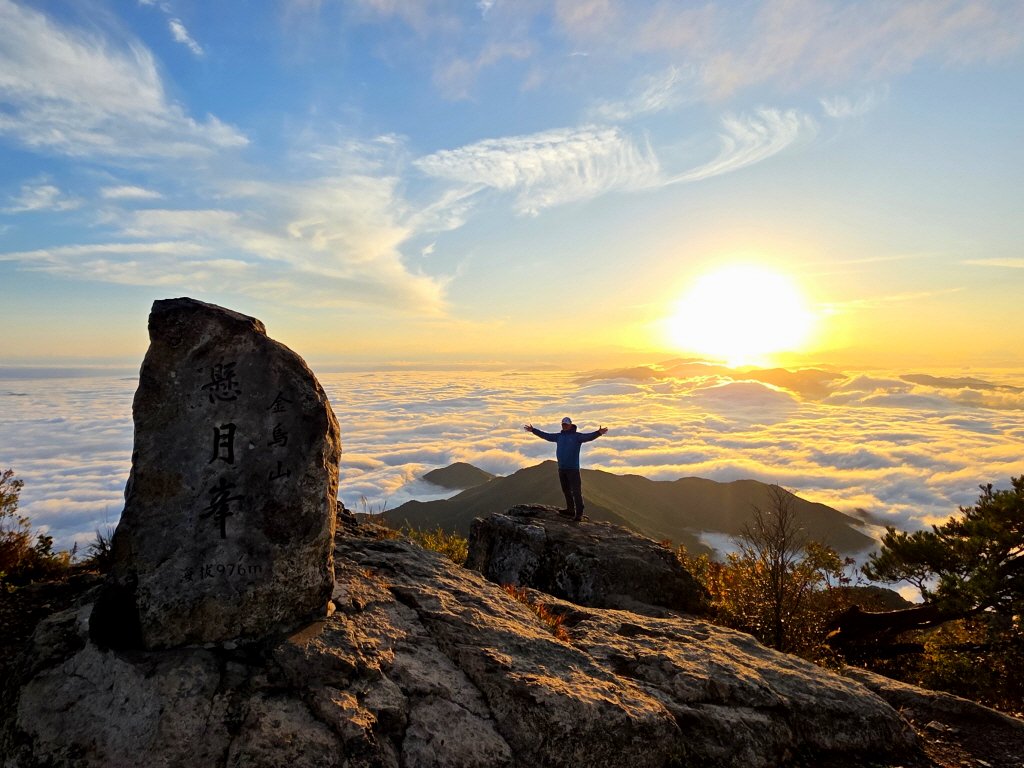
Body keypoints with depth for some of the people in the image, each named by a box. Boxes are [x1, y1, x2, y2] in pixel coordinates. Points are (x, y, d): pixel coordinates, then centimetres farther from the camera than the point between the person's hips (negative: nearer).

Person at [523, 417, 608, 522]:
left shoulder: (577, 436, -5)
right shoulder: (559, 436, 12)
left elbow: (589, 436, -22)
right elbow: (545, 435, 20)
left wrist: (598, 433, -41)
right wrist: (533, 430, 23)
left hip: (573, 469, -6)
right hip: (561, 468, 7)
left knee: (576, 491, -7)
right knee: (566, 490, 15)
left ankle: (579, 514, -4)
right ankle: (570, 510, 28)